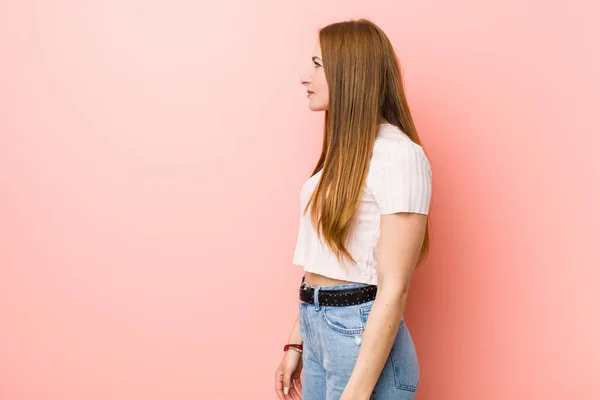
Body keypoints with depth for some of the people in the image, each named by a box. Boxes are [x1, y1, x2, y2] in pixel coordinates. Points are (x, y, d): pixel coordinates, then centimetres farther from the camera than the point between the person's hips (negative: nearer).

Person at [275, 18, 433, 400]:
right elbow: (320, 267, 12)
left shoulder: (399, 155, -16)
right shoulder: (345, 152, 10)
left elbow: (394, 289, -20)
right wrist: (297, 341, 12)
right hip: (317, 326, 8)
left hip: (363, 335, -8)